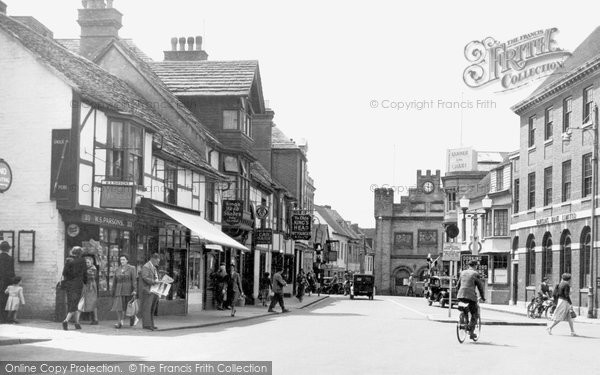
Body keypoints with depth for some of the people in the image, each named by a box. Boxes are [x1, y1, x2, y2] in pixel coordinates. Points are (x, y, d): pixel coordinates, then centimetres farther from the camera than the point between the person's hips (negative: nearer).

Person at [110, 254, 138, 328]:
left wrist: (134, 291, -17)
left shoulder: (132, 268, -2)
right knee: (119, 307, -8)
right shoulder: (117, 270, 11)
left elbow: (134, 280, -8)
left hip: (128, 290, -3)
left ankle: (134, 318, 25)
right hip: (119, 291, 4)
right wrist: (113, 293, 14)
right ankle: (119, 322, -8)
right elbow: (114, 282, 15)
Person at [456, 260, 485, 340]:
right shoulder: (476, 274, 0)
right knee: (475, 314, 8)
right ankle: (471, 331, -2)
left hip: (460, 296, 5)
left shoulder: (462, 273, 16)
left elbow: (458, 285, 22)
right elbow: (480, 287, 2)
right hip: (471, 296, -5)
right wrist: (482, 297, 15)